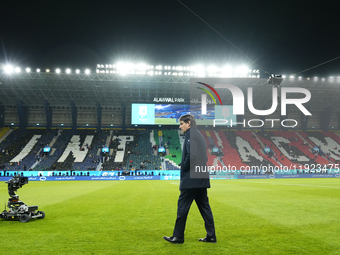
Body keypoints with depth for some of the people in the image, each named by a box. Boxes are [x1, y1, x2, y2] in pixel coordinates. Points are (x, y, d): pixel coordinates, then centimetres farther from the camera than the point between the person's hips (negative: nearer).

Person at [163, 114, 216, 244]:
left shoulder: (190, 134, -10)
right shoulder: (199, 135, 19)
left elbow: (192, 155, -23)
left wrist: (184, 169, -9)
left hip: (191, 178, -9)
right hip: (202, 178, 10)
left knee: (182, 206, -1)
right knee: (204, 206, 11)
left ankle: (178, 236, 7)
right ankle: (211, 236, 15)